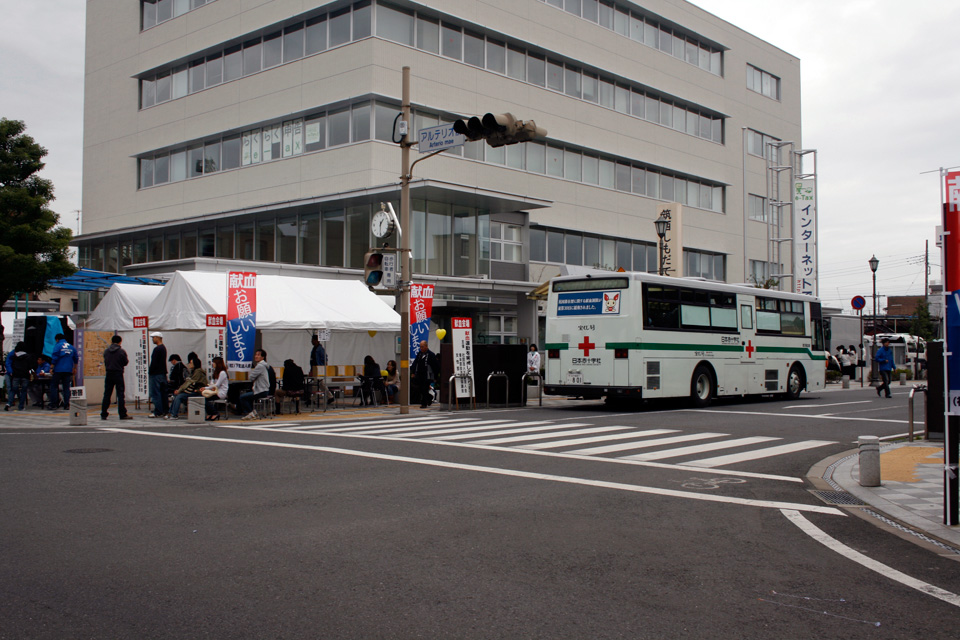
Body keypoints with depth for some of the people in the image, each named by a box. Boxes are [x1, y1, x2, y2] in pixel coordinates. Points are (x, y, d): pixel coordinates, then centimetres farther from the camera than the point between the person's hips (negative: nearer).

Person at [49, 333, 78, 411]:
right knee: (66, 387, 7)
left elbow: (54, 358, -11)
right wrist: (74, 368, 25)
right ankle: (66, 405, 2)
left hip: (58, 370, -4)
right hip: (68, 370, 4)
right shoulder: (71, 347, 12)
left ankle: (53, 404, -1)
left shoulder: (57, 346, -4)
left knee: (53, 386, 4)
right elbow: (76, 358, 16)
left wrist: (52, 368, -4)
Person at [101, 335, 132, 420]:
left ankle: (103, 414, 10)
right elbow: (125, 362, -2)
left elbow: (105, 362, 11)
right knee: (120, 394, -2)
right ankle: (122, 414, -4)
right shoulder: (121, 351, -8)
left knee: (107, 394, 9)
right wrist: (127, 360, 18)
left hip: (109, 374, 4)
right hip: (118, 374, -4)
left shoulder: (106, 351, 5)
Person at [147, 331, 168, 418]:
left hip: (156, 374, -10)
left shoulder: (157, 349, -16)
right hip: (163, 373, 10)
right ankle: (164, 410, 15)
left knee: (155, 393, -6)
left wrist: (150, 371, -10)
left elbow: (154, 363, -19)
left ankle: (158, 412, -7)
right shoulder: (163, 348, 15)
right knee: (163, 392, 12)